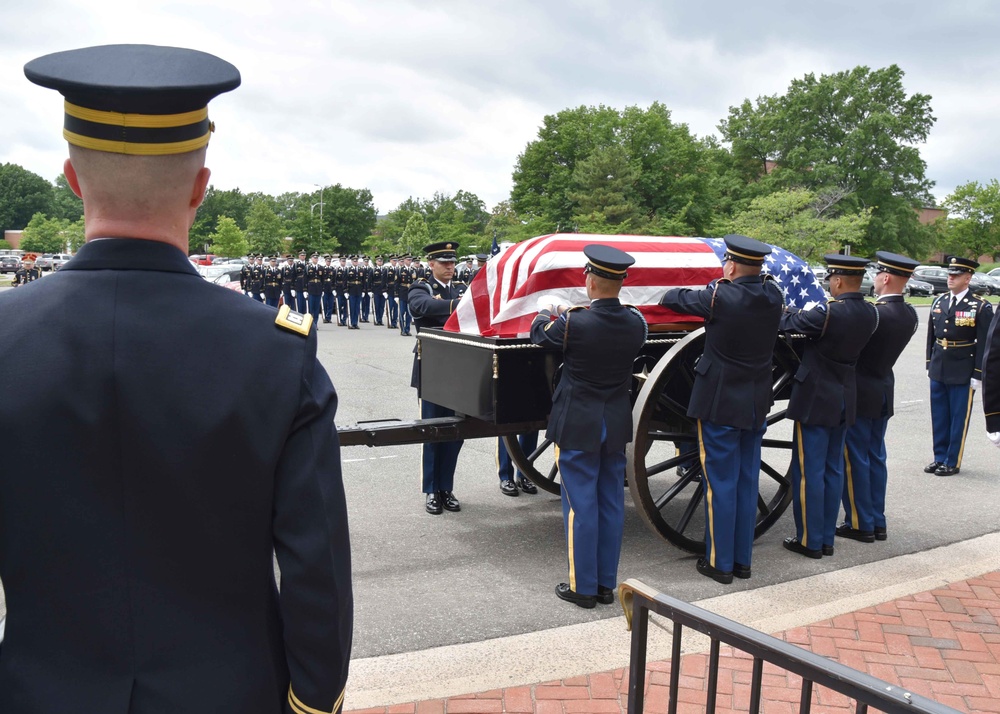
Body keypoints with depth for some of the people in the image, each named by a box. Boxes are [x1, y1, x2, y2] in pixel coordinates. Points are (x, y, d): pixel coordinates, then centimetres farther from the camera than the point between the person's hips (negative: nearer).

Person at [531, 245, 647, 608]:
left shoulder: (574, 323, -20)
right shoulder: (636, 322, -6)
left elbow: (539, 333, -1)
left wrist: (549, 312, 23)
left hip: (578, 427, -5)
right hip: (617, 426, 5)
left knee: (580, 506, 4)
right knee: (611, 504, 13)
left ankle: (582, 586, 13)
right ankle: (606, 583, 23)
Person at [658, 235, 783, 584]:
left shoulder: (720, 297, -17)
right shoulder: (773, 295, -2)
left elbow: (679, 298, -3)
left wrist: (667, 295, 19)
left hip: (721, 404, -6)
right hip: (757, 404, 6)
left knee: (720, 483, 3)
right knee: (747, 482, 13)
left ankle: (720, 563, 12)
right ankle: (742, 560, 23)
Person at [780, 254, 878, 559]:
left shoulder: (827, 313, -21)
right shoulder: (870, 313, 0)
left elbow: (788, 322, -11)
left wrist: (786, 309, 10)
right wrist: (805, 314, 9)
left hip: (816, 399, -7)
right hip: (845, 399, 7)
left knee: (809, 471, 2)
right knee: (833, 469, 14)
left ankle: (810, 540, 9)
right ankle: (827, 538, 22)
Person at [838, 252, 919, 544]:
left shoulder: (874, 314, -24)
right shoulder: (909, 315, 2)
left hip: (859, 395, -8)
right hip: (883, 393, 8)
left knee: (855, 460, 1)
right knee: (875, 457, 15)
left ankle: (861, 524, 7)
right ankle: (877, 522, 22)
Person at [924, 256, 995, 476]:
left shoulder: (981, 307, -8)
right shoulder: (939, 302, 7)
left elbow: (984, 344, -8)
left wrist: (978, 374, -10)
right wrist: (930, 364, 12)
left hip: (962, 373, -5)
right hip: (938, 370, 5)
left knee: (958, 419, 4)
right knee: (939, 417, 12)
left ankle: (952, 462, 13)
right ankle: (939, 457, 24)